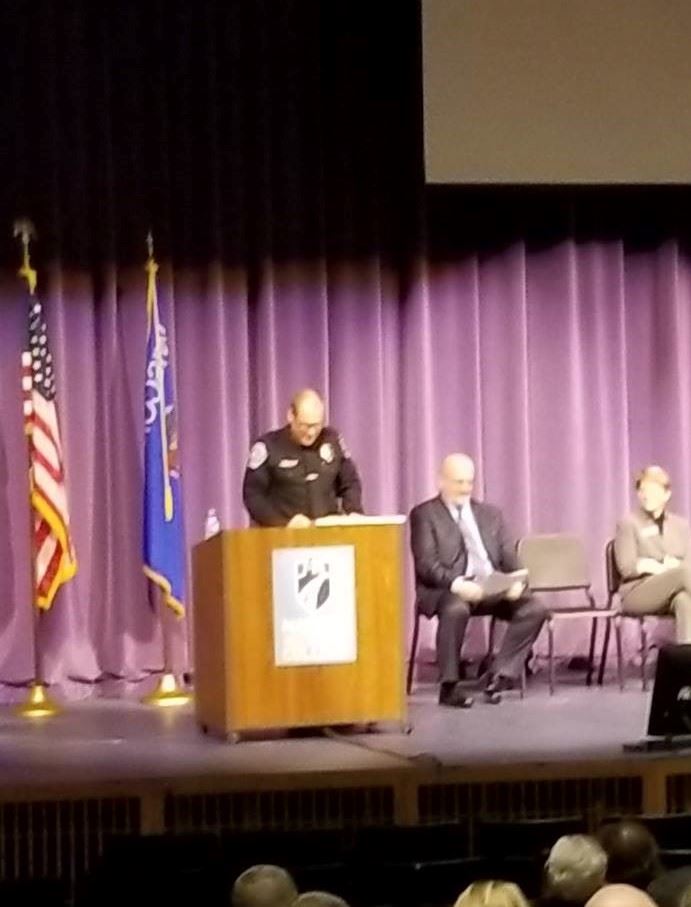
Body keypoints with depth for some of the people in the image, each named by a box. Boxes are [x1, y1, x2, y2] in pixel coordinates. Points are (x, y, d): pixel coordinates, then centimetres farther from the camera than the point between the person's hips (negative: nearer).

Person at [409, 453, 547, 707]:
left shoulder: (491, 514, 21)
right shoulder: (424, 514, 6)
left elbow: (509, 558, 14)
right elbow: (426, 564, -7)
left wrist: (515, 582, -10)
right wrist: (456, 583, -26)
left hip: (493, 588, 5)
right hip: (447, 590, -5)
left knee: (533, 608, -22)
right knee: (456, 609, -39)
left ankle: (501, 675, -14)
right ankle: (449, 686, -25)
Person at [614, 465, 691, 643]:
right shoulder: (629, 524, 8)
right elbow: (626, 567, -5)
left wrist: (674, 565, -14)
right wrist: (659, 566, -12)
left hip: (672, 595, 3)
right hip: (637, 593, -3)